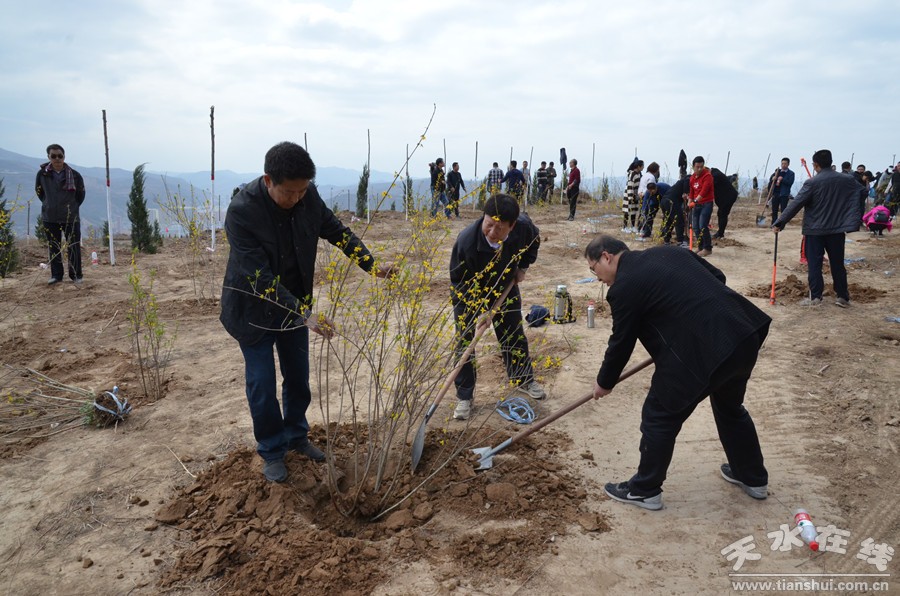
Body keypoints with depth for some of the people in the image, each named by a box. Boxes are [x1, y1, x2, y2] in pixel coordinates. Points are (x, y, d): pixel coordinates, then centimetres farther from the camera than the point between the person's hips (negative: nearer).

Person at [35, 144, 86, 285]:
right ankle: (56, 275, 17)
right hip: (50, 217, 2)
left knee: (74, 247, 1)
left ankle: (76, 275, 12)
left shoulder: (74, 175, -6)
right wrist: (49, 204, 11)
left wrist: (72, 206, 8)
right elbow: (39, 191, 13)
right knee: (54, 247, 8)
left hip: (71, 217, -1)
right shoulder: (42, 174, -3)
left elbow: (81, 194, 7)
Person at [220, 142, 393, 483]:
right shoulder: (241, 211, -29)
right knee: (262, 385, 4)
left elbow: (337, 231, 0)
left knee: (298, 377, 15)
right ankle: (272, 452, 24)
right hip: (254, 310, -4)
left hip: (295, 303, 5)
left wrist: (372, 267, -13)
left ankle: (296, 437, 37)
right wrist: (304, 313, -38)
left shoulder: (308, 197, -14)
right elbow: (259, 277, -32)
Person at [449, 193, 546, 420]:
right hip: (469, 292, -3)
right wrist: (477, 310, -32)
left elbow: (534, 240, -1)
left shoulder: (524, 226, -30)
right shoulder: (466, 241, -40)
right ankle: (464, 396, 11)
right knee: (464, 341, -3)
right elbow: (458, 282, -27)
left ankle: (524, 380, 39)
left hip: (505, 287, 3)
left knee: (514, 334, 15)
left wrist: (523, 267, -4)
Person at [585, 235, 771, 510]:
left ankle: (644, 490, 22)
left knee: (659, 415, 8)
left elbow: (621, 342, 1)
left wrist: (605, 382, 16)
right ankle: (754, 478, 46)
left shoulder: (625, 286, -7)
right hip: (746, 334, 9)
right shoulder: (669, 251, 16)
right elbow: (717, 277, 21)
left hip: (703, 351, -9)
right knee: (731, 407, 30)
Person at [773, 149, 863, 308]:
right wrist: (852, 223, 11)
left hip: (815, 231, -4)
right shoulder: (848, 180, 2)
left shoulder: (812, 183, -13)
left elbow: (795, 205, -15)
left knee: (814, 264, 3)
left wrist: (779, 223, -11)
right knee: (838, 264, 12)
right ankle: (843, 297, 19)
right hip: (837, 230, 4)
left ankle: (815, 297, 3)